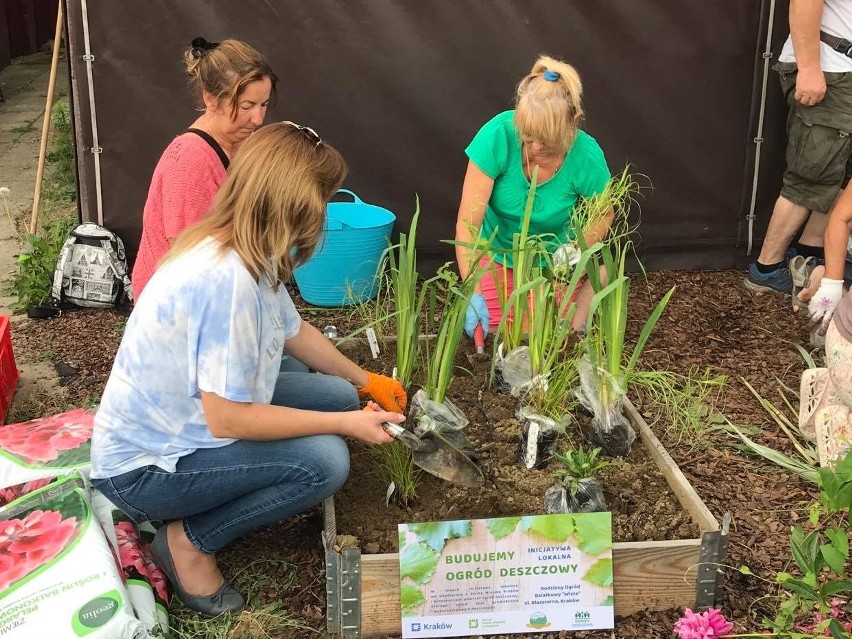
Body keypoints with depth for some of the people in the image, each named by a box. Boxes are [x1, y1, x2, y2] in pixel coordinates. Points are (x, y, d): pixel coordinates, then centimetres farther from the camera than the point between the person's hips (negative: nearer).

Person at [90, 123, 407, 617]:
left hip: (187, 420, 9)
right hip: (144, 466, -9)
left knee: (339, 397, 6)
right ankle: (190, 542, -3)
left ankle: (209, 501, 10)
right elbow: (228, 419, -30)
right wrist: (346, 424, -21)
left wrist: (366, 383, 25)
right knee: (325, 461, -22)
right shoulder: (226, 278, -32)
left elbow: (295, 331, 15)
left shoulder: (250, 256, -3)